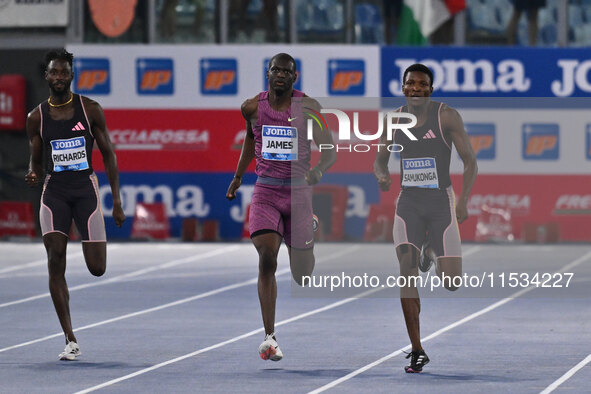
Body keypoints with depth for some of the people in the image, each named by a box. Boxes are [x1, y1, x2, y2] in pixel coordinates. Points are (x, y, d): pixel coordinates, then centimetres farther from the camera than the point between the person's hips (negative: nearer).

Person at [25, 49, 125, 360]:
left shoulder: (90, 110, 1)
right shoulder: (36, 117, 4)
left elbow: (108, 155, 5)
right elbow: (36, 161, 11)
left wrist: (117, 200, 1)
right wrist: (33, 175, -14)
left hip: (85, 190, -1)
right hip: (54, 192, 1)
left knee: (97, 269, -5)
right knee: (55, 262, -14)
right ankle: (71, 341, -10)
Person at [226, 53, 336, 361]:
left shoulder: (308, 107, -4)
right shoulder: (253, 107, 2)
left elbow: (330, 150, -3)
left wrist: (318, 170, -24)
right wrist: (238, 177, 26)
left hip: (299, 191, 0)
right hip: (265, 191, 0)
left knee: (301, 271, 7)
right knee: (267, 258, -20)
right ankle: (269, 336, -22)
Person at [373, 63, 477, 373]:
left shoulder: (447, 116, -7)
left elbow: (470, 161, -5)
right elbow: (380, 159, 17)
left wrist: (463, 200, -16)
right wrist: (382, 176, -8)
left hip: (441, 202, -2)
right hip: (408, 203, 2)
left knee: (450, 282, -7)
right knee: (406, 266, -17)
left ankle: (430, 251, 33)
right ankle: (417, 351, -12)